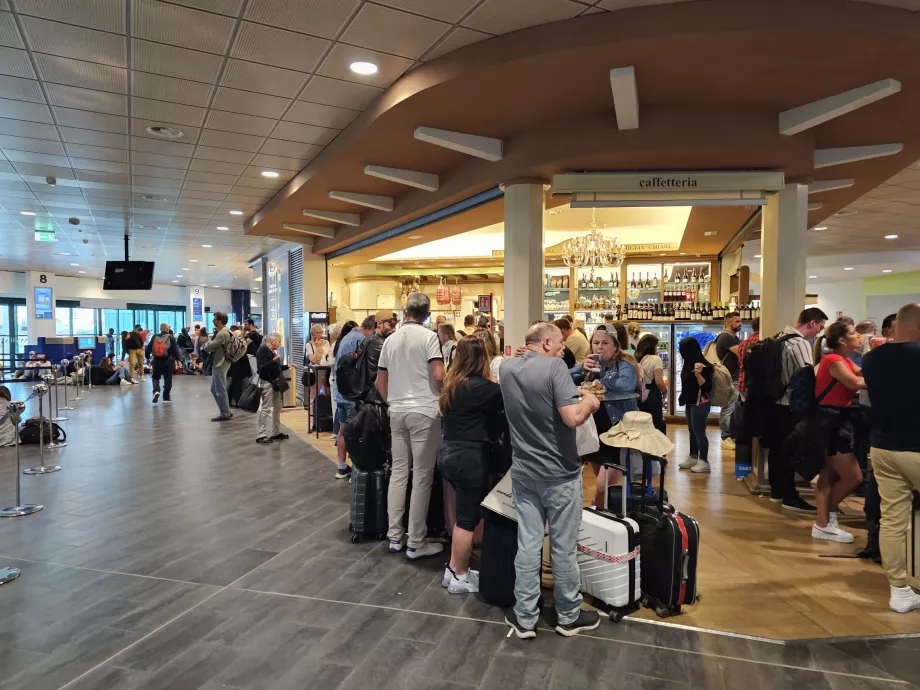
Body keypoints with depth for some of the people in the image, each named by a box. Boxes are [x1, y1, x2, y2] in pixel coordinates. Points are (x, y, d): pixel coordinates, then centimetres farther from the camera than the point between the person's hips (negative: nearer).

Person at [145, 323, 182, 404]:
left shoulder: (154, 337, 5)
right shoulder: (171, 338, -4)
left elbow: (148, 349, 9)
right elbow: (175, 350, -7)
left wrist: (148, 357, 23)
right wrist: (178, 359, 1)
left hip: (156, 361, 2)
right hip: (168, 361, -2)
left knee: (155, 377, 20)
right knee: (168, 380, 8)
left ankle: (156, 391, -8)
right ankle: (166, 398, 10)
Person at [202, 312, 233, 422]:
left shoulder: (222, 333, -20)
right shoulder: (223, 331, 14)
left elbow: (210, 346, -19)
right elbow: (213, 344, 12)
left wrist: (204, 347, 2)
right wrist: (214, 335, -6)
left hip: (220, 365, -11)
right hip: (218, 364, 11)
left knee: (220, 391, -1)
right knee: (214, 389, 16)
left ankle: (225, 414, 10)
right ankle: (226, 412, 23)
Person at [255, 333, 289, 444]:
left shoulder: (272, 351, 13)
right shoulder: (263, 350, -12)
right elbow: (261, 367, -22)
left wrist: (287, 366, 16)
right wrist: (274, 360, -29)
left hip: (274, 382, 10)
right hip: (266, 382, -10)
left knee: (277, 407, 13)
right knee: (266, 408, -8)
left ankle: (276, 432, 21)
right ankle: (260, 435, -5)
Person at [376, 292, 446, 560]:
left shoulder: (390, 339, 10)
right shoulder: (428, 336, -7)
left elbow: (380, 382, 14)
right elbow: (439, 376, -16)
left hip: (397, 411, 6)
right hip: (424, 411, -6)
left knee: (398, 472, 12)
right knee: (422, 476, 0)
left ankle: (395, 536, 19)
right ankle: (416, 543, 6)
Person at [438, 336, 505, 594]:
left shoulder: (451, 384, 8)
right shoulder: (479, 387, -18)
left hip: (449, 453, 9)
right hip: (469, 456, -9)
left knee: (465, 514, 19)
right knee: (469, 518, 5)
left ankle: (453, 569, 26)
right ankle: (460, 577, 17)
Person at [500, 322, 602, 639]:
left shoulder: (507, 368, 3)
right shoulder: (554, 366, -17)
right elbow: (573, 417, -25)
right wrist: (589, 402, -5)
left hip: (524, 472, 5)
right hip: (560, 473, -5)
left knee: (527, 546, 10)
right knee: (563, 548, 10)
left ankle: (525, 618, 19)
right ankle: (569, 617, 26)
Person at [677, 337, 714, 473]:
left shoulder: (703, 366, -17)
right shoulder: (689, 364, 7)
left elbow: (706, 387, -20)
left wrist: (698, 374, -33)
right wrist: (683, 398, 12)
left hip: (700, 404, -9)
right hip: (690, 403, 9)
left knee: (699, 432, -4)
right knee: (692, 431, 15)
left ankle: (704, 461, 4)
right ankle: (693, 457, 25)